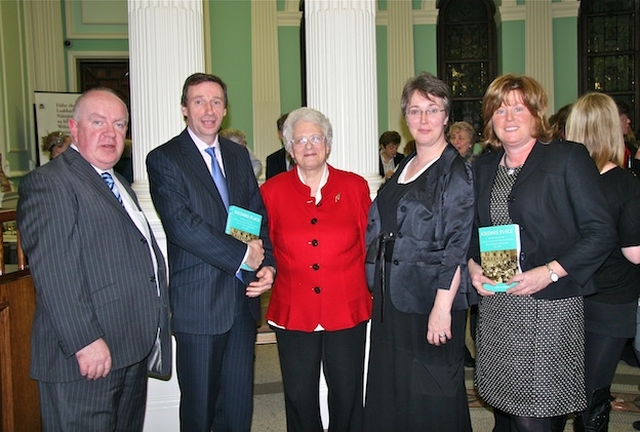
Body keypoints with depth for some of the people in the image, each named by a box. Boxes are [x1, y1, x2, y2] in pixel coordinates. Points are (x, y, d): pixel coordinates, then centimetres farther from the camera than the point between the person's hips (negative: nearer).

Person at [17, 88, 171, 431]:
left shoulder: (117, 183, 18)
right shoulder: (48, 182, -12)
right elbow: (53, 273, -20)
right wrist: (85, 341, -23)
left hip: (133, 351, 9)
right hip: (87, 359, -9)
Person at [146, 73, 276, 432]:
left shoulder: (238, 155, 12)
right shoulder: (164, 160, -6)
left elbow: (259, 214, 11)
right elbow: (181, 225, -17)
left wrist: (267, 265, -5)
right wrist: (242, 255, -15)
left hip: (243, 298, 5)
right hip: (198, 304, -5)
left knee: (239, 403, 13)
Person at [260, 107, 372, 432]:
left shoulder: (355, 186, 3)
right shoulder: (272, 191, 2)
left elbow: (369, 244, 4)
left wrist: (372, 289, -2)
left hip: (347, 310, 0)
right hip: (293, 311, 0)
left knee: (347, 395, 12)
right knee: (300, 397, 13)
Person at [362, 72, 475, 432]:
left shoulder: (456, 170, -10)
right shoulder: (404, 167, 13)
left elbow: (457, 246, -16)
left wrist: (442, 307, -21)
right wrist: (380, 287, 13)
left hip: (432, 299, -7)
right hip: (393, 297, 8)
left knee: (431, 398, 5)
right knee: (391, 391, 17)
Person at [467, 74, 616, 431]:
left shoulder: (569, 157, -4)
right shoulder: (483, 168, 12)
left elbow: (601, 232, -8)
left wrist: (549, 272, -17)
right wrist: (473, 265, 1)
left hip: (549, 305, -5)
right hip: (495, 306, 5)